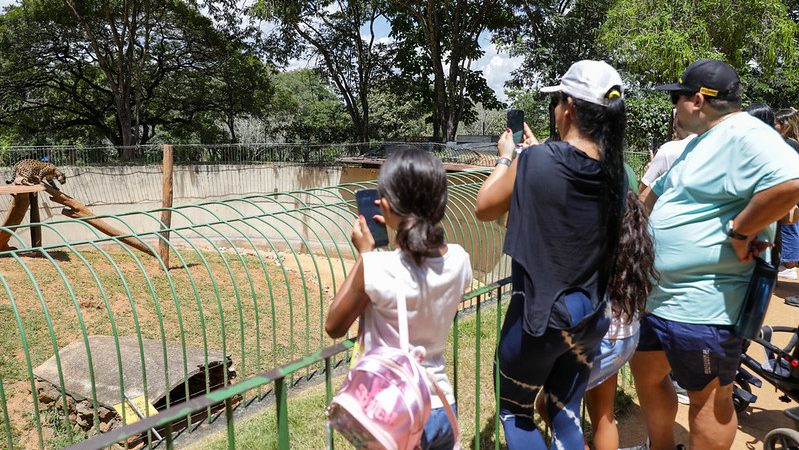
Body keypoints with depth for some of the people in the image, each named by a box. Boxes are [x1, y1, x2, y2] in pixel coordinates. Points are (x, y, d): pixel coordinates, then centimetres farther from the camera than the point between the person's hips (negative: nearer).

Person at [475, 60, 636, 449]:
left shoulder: (535, 160, -19)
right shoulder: (617, 172, -3)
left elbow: (484, 208, -4)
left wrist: (506, 158, 9)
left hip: (539, 315, -5)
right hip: (590, 317, 6)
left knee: (513, 411, 18)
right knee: (566, 416, 22)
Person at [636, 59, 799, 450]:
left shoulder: (743, 134, -18)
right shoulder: (701, 142, 15)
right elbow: (657, 195, 26)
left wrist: (738, 232, -27)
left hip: (702, 305, -10)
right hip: (661, 294, 10)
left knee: (708, 399, 7)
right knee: (646, 371, 22)